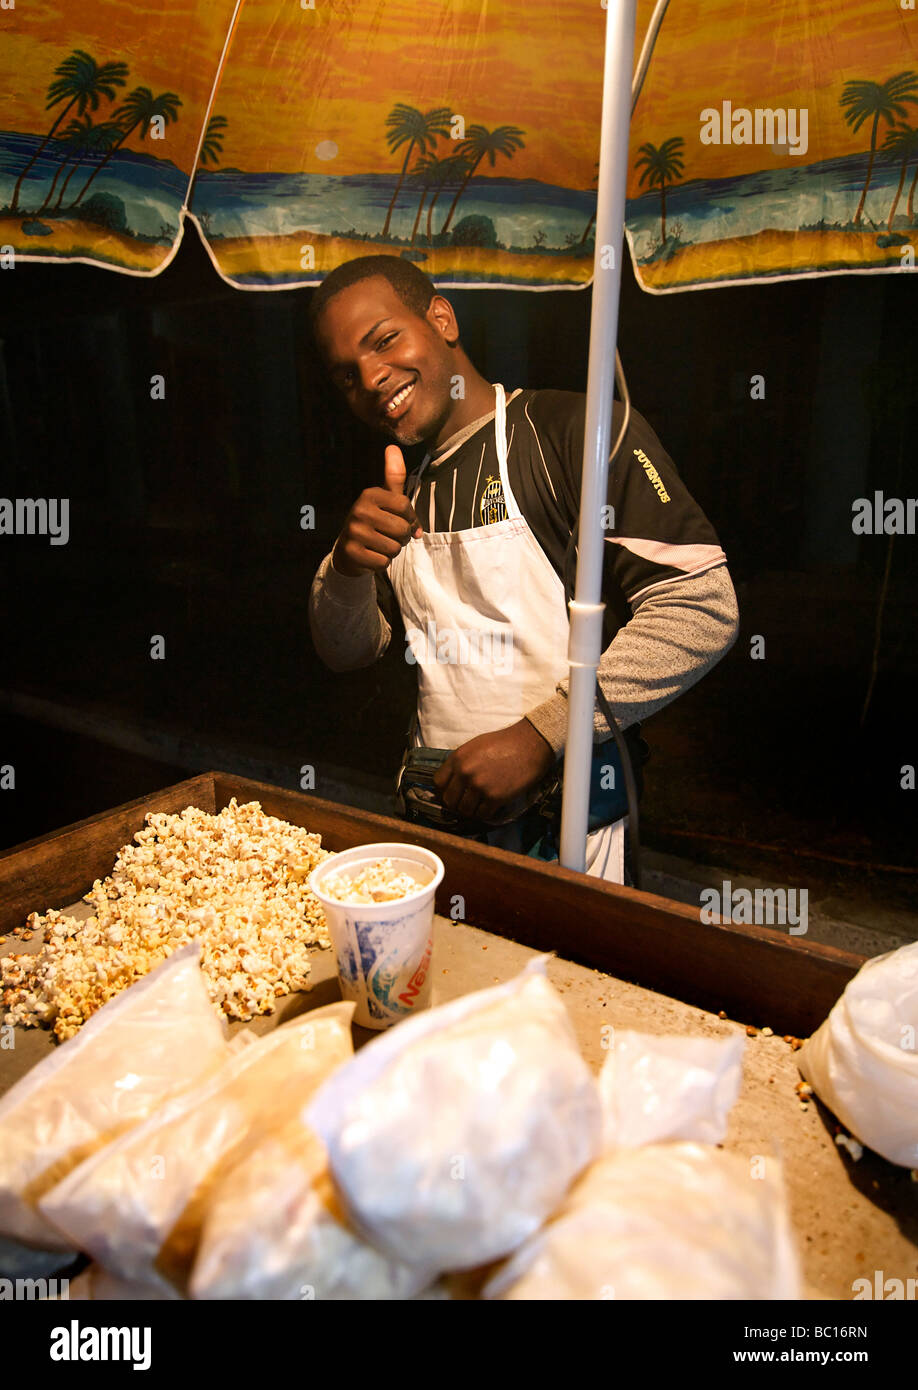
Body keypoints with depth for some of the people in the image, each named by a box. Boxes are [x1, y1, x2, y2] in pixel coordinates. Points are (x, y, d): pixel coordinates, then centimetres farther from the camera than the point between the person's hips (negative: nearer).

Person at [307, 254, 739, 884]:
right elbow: (347, 651, 11)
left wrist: (538, 736, -23)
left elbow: (703, 610, -19)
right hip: (437, 811, 6)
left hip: (561, 815, -5)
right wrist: (346, 567, -11)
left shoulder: (575, 430, -12)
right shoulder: (405, 493, 10)